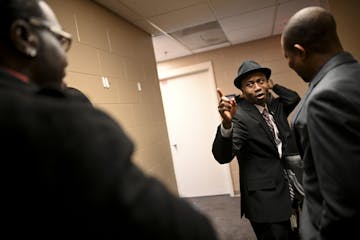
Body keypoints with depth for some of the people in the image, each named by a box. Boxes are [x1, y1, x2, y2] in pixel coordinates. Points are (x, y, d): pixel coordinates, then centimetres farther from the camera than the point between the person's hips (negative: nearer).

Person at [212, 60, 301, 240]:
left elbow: (294, 98, 22)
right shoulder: (239, 116, -20)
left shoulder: (275, 107, 4)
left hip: (285, 189, 8)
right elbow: (223, 156, -31)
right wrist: (226, 124, -48)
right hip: (264, 197, -7)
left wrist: (273, 86, 8)